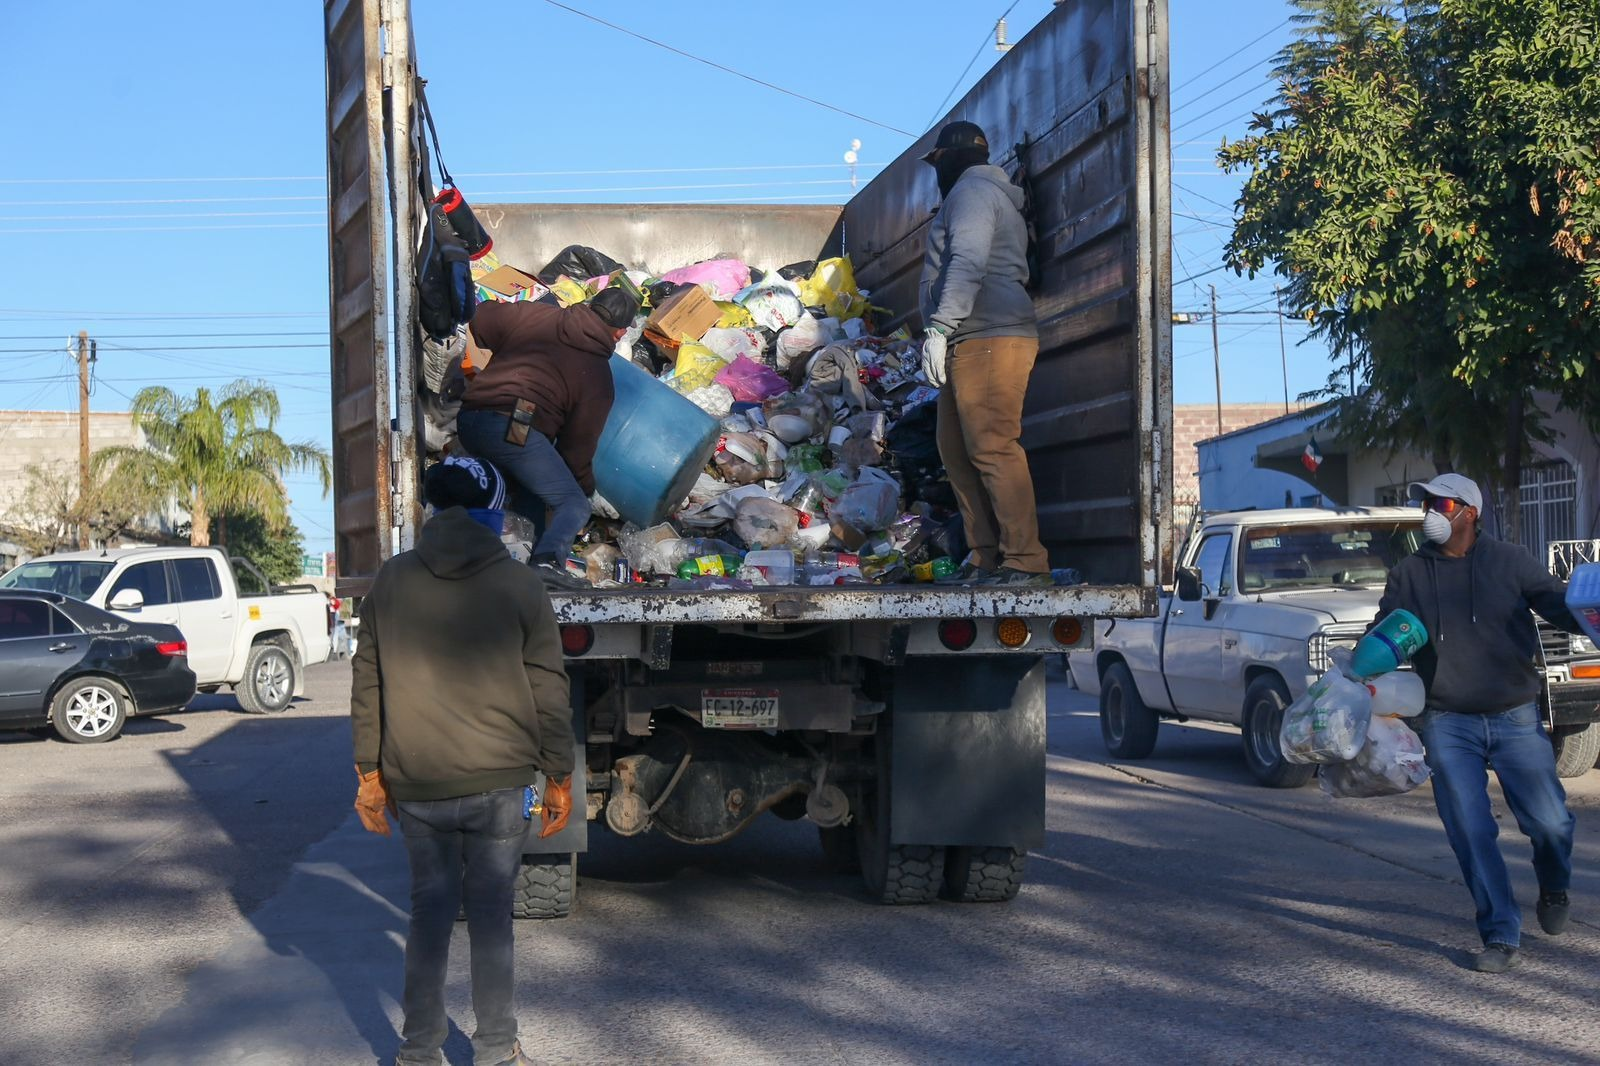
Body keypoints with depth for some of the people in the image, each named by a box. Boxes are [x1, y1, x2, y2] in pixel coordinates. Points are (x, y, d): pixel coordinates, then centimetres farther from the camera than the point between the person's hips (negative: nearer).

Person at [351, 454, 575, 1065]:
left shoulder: (391, 581, 5)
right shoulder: (517, 584, -2)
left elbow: (368, 683, 7)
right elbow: (548, 690, -1)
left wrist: (370, 771, 13)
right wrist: (559, 776, 6)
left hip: (417, 785, 2)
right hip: (498, 783, -2)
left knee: (430, 908, 12)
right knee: (490, 911, 6)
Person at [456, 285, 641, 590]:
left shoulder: (535, 316, 18)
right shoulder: (599, 378, 9)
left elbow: (481, 319, 24)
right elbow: (578, 442, 10)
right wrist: (585, 488, 25)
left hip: (468, 419, 7)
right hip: (514, 428, -7)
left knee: (527, 488, 28)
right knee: (575, 505, -1)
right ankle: (548, 560, -26)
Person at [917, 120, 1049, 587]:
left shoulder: (972, 189, -2)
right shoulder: (992, 197, 30)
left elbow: (967, 264, -17)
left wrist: (940, 327, -22)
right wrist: (946, 332, 21)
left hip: (987, 339, -11)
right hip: (972, 346, 11)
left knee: (992, 448, -15)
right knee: (957, 451, 9)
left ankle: (1026, 561, -18)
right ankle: (985, 558, 9)